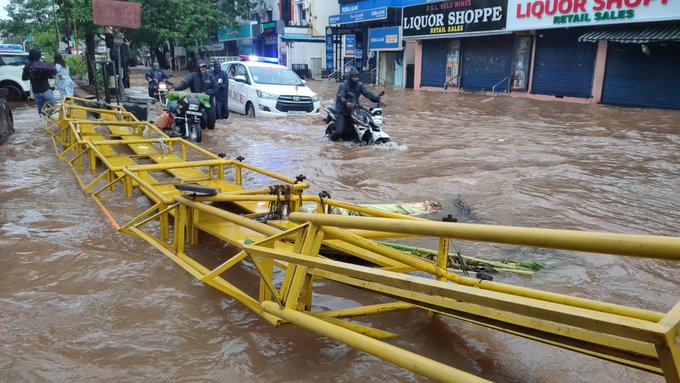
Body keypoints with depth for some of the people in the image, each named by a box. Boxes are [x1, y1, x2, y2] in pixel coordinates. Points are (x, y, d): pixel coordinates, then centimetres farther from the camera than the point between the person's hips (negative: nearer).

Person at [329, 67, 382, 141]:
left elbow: (368, 93, -8)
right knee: (340, 130, -13)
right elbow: (339, 96, -24)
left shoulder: (360, 85, 3)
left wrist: (377, 99, -25)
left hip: (354, 110, 5)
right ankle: (333, 137, 20)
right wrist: (346, 103, -44)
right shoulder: (343, 85, -11)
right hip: (342, 111, -5)